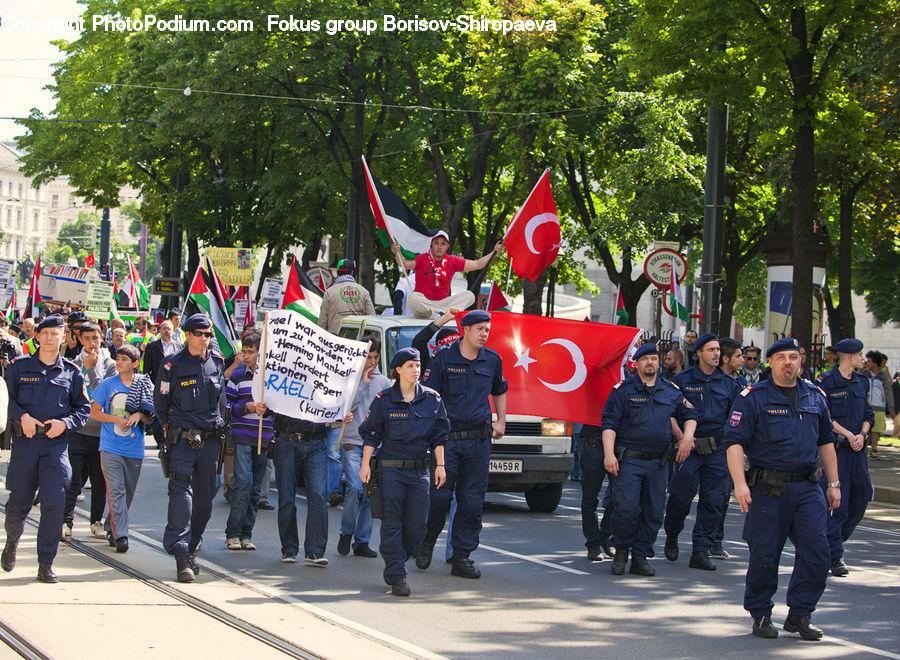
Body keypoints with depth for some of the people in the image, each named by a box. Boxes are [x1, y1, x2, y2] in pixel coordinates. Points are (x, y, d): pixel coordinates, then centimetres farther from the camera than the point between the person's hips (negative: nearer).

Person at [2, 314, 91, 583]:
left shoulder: (71, 372, 8)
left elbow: (84, 408, 11)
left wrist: (65, 423, -7)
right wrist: (22, 416, -12)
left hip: (56, 443, 0)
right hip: (25, 441, 0)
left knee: (54, 502, -10)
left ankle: (45, 563, -3)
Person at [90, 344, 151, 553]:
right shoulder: (108, 384, 2)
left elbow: (151, 418, 9)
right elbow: (94, 412, 5)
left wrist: (140, 415, -14)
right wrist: (116, 419, -10)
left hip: (134, 448, 2)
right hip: (111, 447, -2)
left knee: (128, 493, 9)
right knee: (116, 491, -12)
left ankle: (112, 528, 28)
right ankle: (120, 535, -16)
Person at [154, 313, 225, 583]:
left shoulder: (217, 362, 7)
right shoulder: (173, 365, -4)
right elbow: (160, 401, 6)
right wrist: (172, 429, 8)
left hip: (210, 437, 5)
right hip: (182, 439, -5)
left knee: (205, 496, 8)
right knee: (181, 492, -15)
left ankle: (190, 548, 21)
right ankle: (181, 556, -19)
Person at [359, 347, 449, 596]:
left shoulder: (432, 399, 6)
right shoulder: (384, 400, 0)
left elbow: (438, 436, 11)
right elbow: (371, 435, 4)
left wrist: (440, 465, 5)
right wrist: (365, 464, -3)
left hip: (419, 471, 3)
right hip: (390, 470, -3)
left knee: (416, 526, 0)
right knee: (392, 523, -4)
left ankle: (392, 568, 20)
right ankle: (397, 577, 0)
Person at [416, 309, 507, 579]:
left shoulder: (492, 360, 10)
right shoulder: (443, 358, -3)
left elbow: (499, 391, 27)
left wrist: (501, 421, 17)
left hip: (479, 440, 4)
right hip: (446, 437, -3)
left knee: (472, 500, 2)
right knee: (440, 495, -5)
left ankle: (462, 556, 8)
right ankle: (427, 542, 20)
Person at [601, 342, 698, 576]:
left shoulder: (671, 391, 12)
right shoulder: (623, 390, 0)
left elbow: (689, 415, 24)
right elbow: (609, 424, -4)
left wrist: (687, 435, 4)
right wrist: (609, 454, -15)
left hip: (658, 462, 4)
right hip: (628, 460, -4)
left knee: (654, 512, 3)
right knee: (626, 508, -12)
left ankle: (640, 557, 14)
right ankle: (621, 550, 10)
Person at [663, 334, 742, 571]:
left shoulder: (728, 383, 10)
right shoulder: (683, 379, 1)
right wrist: (682, 438, -11)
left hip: (717, 449, 3)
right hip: (690, 447, -3)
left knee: (714, 501, 0)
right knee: (680, 497, -5)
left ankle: (700, 551, 6)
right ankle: (671, 536, 23)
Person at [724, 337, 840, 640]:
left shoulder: (815, 396, 13)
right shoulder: (753, 397, -3)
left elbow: (825, 442, 21)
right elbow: (734, 441, -9)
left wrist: (834, 483, 17)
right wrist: (739, 483, -20)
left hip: (807, 487, 4)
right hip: (768, 487, -4)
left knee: (816, 552, -3)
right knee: (764, 555, 0)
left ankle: (799, 615, 9)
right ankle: (760, 615, 16)